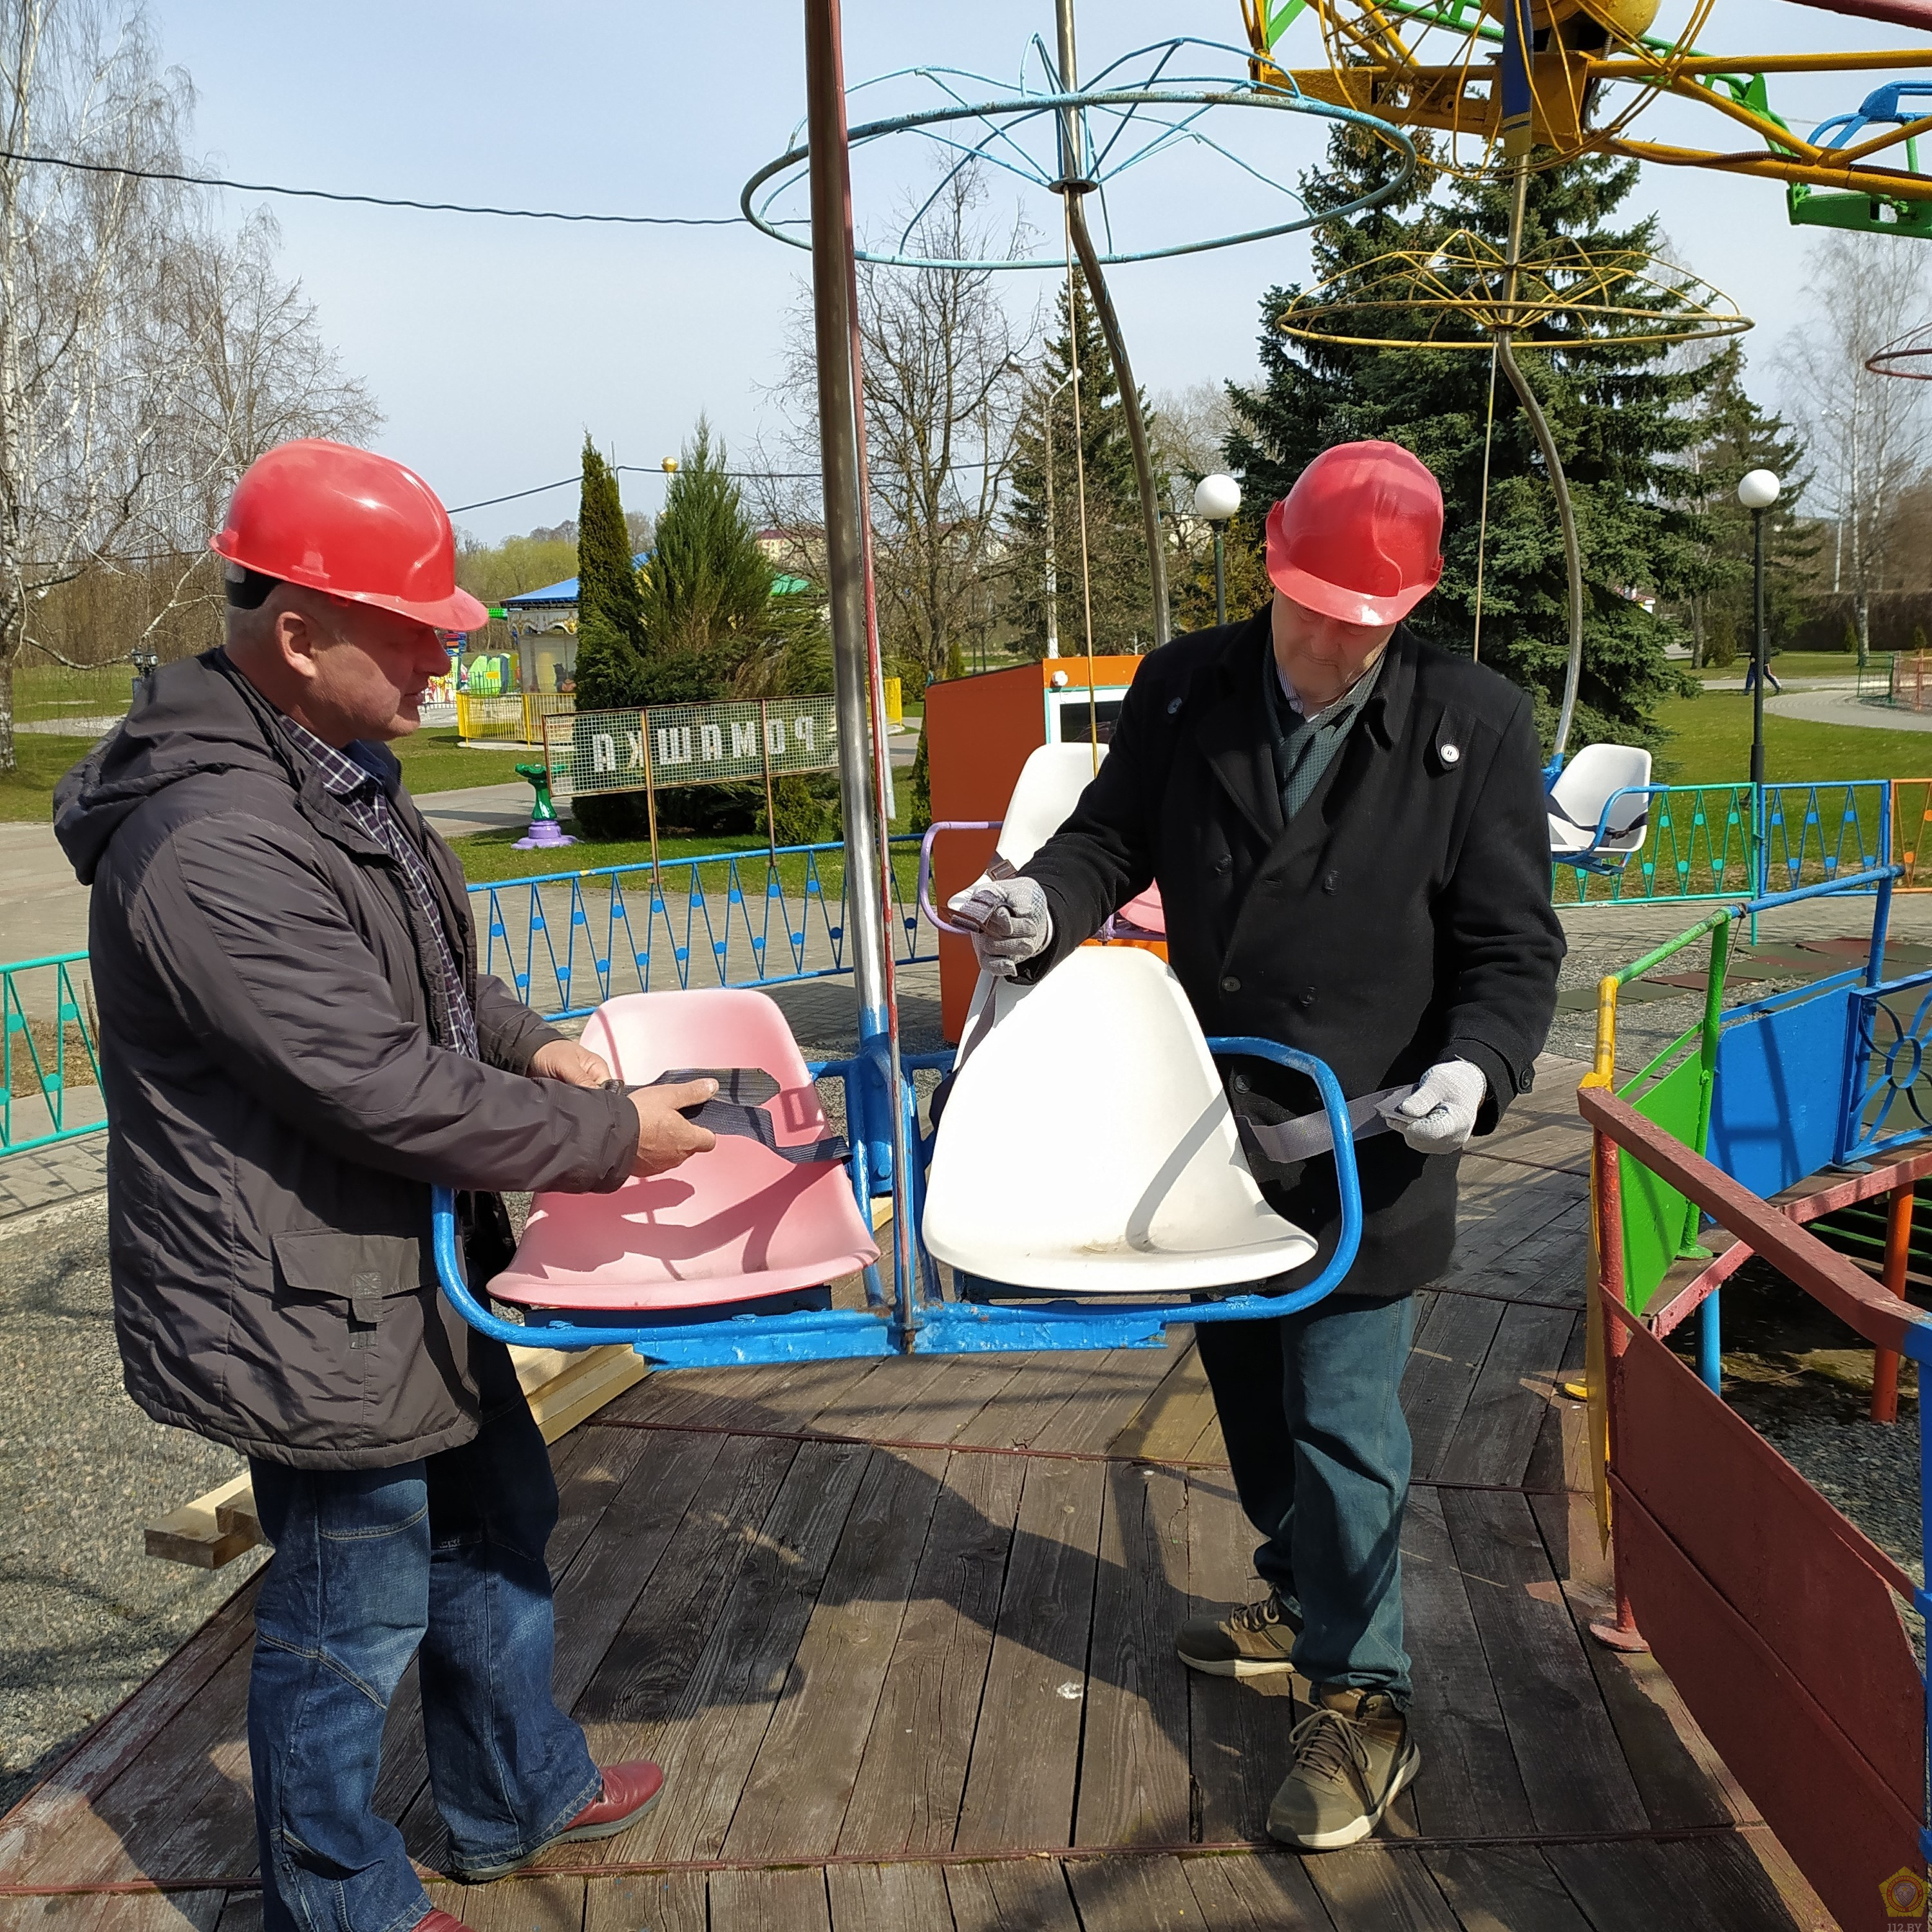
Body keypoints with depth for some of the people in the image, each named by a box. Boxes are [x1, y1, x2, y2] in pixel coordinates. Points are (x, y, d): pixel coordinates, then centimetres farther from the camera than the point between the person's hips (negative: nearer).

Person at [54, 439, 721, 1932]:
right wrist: (611, 1135, -18)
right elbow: (385, 1089, -29)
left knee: (498, 1524, 25)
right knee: (354, 1620, 9)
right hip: (310, 1316, -10)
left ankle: (519, 1794, 48)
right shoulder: (214, 848, -29)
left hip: (413, 1274, 11)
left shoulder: (335, 770, 5)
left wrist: (530, 1042, 2)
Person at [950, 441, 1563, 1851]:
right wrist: (1047, 901, -17)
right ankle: (1304, 1602, 45)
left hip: (1365, 1149, -4)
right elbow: (1115, 837, 5)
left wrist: (1475, 1064, -25)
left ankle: (1362, 1700, 21)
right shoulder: (1185, 691, -2)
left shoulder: (1474, 726, -10)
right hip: (1212, 1128, 5)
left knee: (1342, 1420, 0)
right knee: (1250, 1389, 21)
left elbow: (1513, 945, -8)